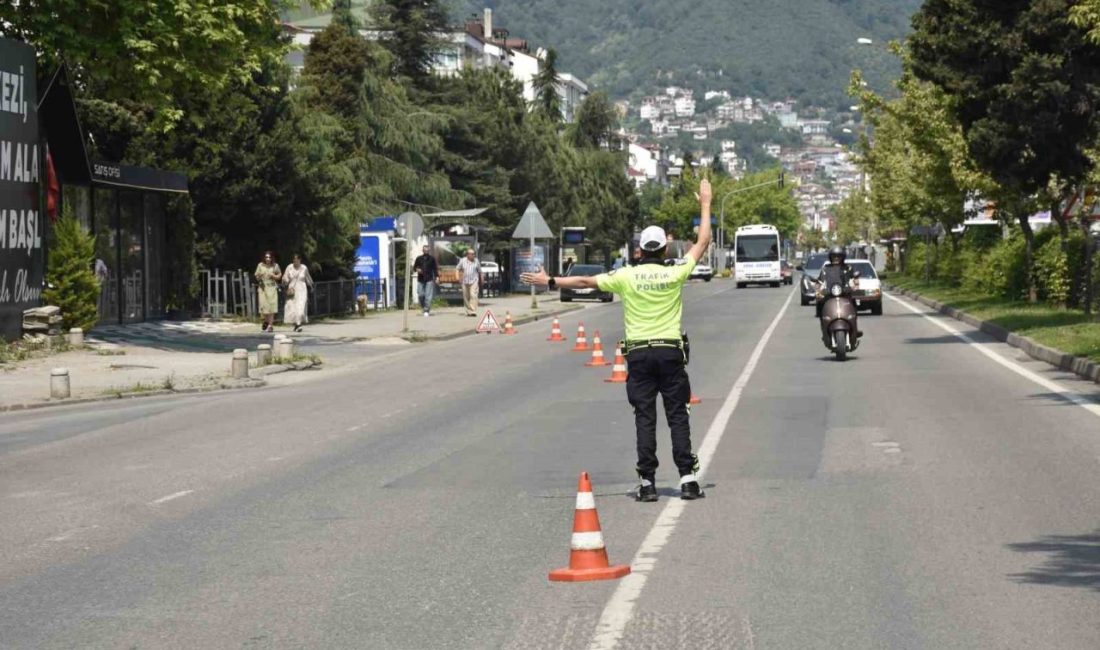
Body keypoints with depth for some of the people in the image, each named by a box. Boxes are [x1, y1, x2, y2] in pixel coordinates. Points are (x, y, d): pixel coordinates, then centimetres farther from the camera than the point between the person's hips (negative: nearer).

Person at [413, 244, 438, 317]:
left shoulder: (432, 259, 6)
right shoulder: (419, 259, 10)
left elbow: (435, 268, 9)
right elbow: (414, 267, 14)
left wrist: (436, 276, -1)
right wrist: (417, 269, -8)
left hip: (429, 279, -2)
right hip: (421, 280, 2)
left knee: (428, 296, -9)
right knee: (421, 295, -1)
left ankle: (426, 311, -8)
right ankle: (424, 308, 21)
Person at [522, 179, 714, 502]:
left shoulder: (626, 276, -4)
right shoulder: (674, 274, -3)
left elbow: (587, 281, 3)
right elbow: (702, 243, 8)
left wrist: (551, 282, 14)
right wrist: (705, 205, 18)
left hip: (638, 353, 0)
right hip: (670, 351, 0)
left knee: (645, 418, 2)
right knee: (678, 416, 3)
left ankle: (647, 482, 0)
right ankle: (688, 478, -1)